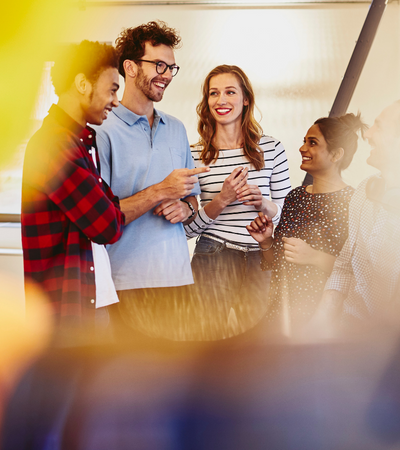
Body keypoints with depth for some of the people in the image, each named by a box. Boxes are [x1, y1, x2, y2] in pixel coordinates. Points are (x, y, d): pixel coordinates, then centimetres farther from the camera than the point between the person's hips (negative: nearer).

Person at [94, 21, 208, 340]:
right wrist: (159, 192, -14)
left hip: (177, 277, 5)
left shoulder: (176, 129, 17)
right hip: (128, 284, -5)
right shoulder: (104, 131, -4)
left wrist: (185, 208, 0)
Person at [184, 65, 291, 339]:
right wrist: (221, 201, -15)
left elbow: (287, 211, 9)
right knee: (215, 337, 5)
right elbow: (188, 228, -1)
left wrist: (263, 204, -11)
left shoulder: (271, 148, 3)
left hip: (259, 259, 1)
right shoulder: (195, 155, -1)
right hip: (213, 260, -1)